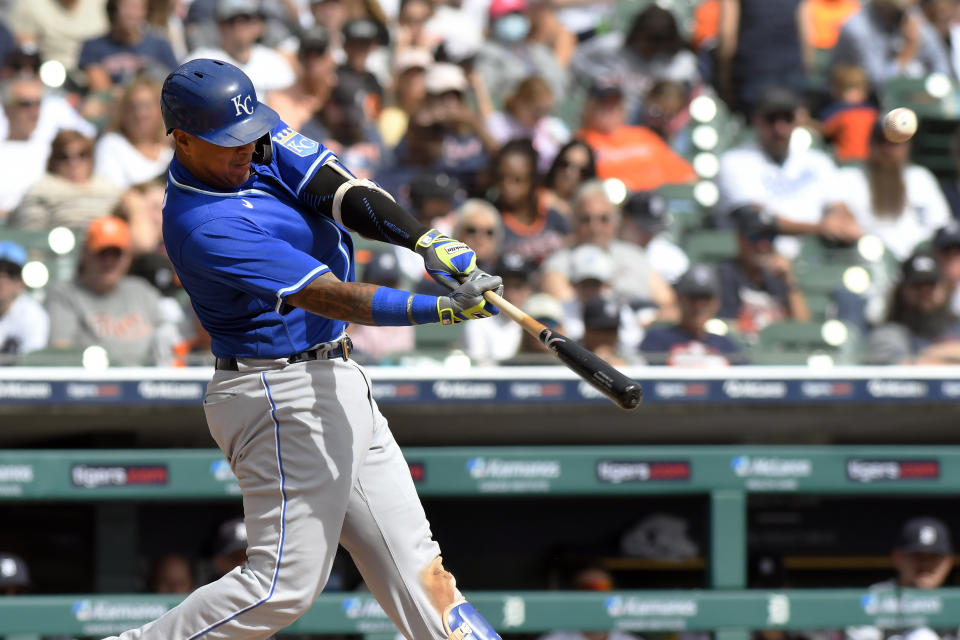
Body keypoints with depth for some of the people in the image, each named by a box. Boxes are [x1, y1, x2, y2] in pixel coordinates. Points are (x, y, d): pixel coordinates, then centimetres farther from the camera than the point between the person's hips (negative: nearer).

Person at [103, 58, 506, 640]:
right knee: (286, 584, -10)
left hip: (336, 386, 9)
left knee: (413, 560, 7)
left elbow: (338, 189, -10)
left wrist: (430, 241, -27)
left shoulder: (258, 138, 1)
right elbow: (327, 296, -29)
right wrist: (444, 308, -36)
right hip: (285, 399, -9)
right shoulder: (203, 226, -24)